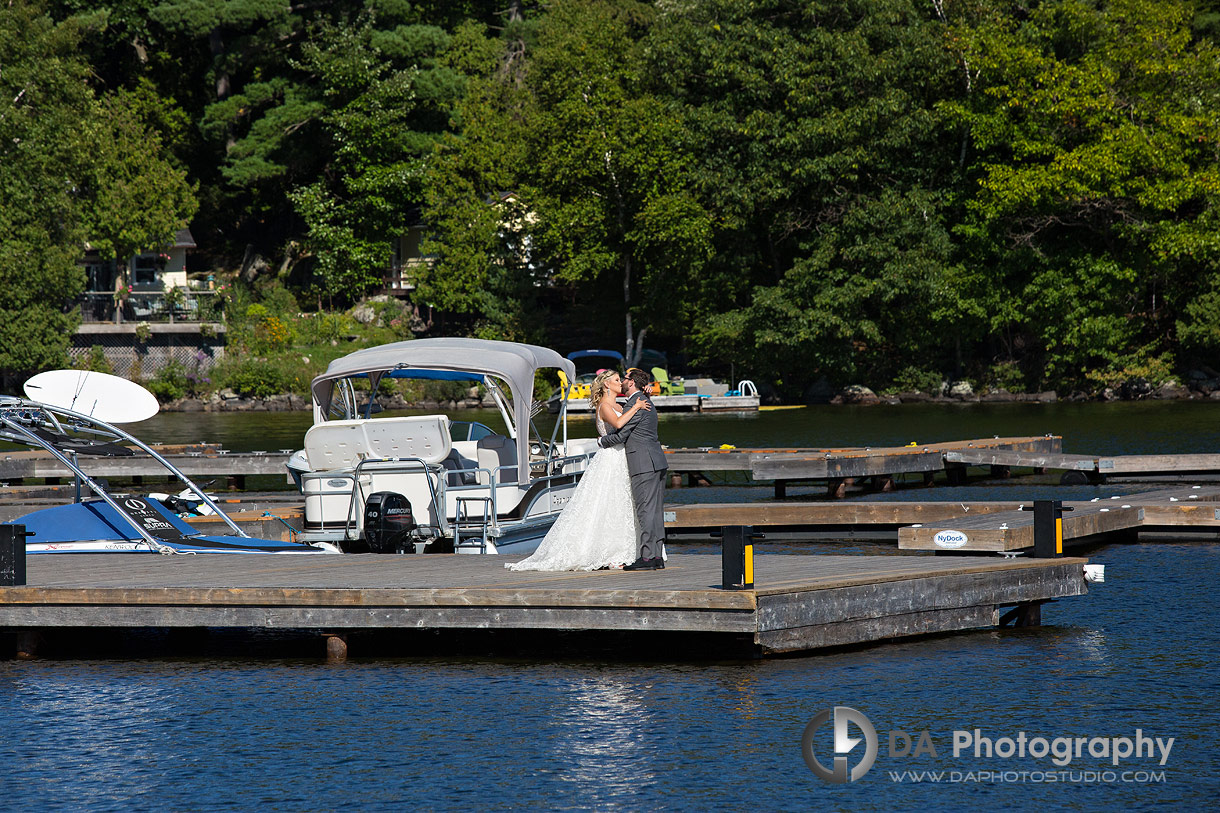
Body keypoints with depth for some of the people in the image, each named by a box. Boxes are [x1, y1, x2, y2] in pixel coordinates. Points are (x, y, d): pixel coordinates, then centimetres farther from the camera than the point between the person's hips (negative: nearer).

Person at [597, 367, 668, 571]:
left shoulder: (634, 405, -13)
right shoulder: (646, 402, 18)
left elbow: (620, 435, -11)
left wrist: (601, 441, 5)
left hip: (644, 464, -10)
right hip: (657, 462, 10)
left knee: (645, 511, -10)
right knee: (655, 510, 10)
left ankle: (647, 557, -11)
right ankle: (657, 555, 11)